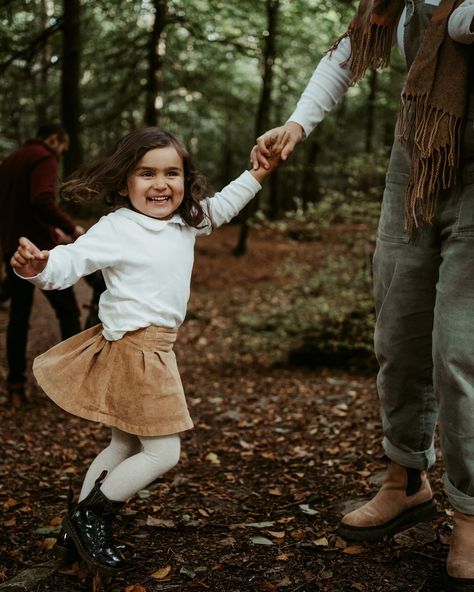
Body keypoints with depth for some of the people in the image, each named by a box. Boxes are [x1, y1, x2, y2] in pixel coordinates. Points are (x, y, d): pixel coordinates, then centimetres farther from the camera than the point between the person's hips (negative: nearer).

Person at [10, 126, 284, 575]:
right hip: (132, 349, -9)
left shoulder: (186, 223, 8)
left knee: (126, 446, 18)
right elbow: (70, 261, -22)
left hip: (154, 349, 9)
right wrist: (37, 267, -43)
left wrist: (262, 169, 20)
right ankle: (88, 518, 11)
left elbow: (223, 204, 24)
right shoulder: (116, 229, -15)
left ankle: (75, 533, 30)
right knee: (163, 452, -6)